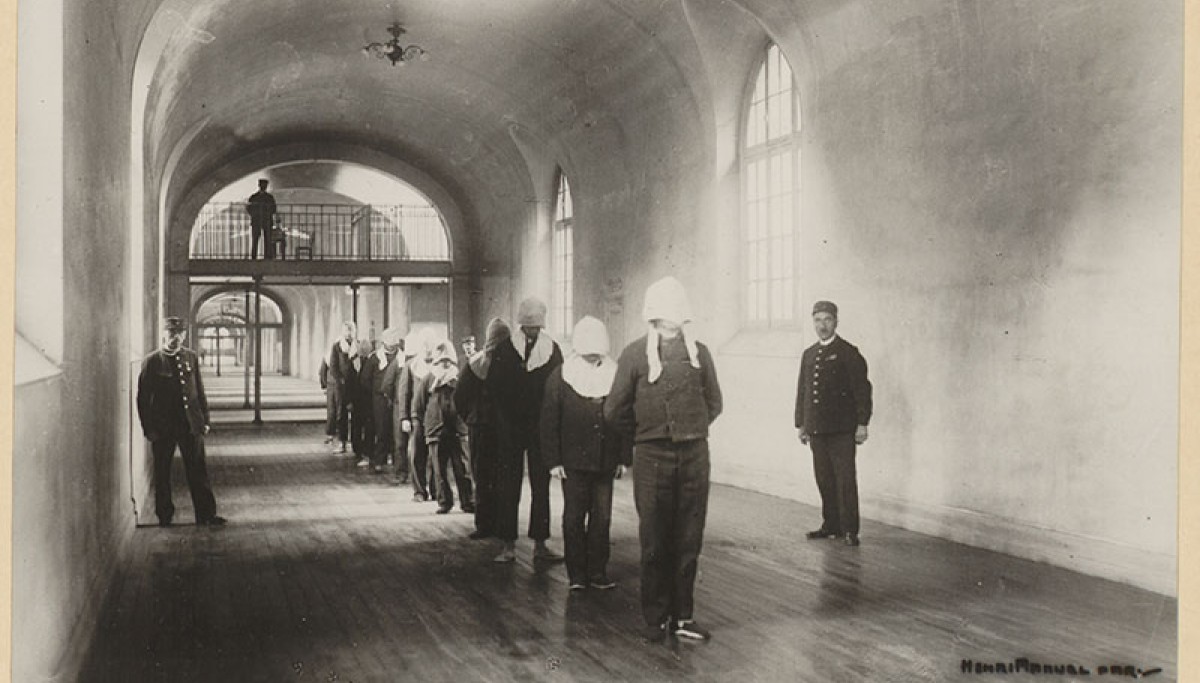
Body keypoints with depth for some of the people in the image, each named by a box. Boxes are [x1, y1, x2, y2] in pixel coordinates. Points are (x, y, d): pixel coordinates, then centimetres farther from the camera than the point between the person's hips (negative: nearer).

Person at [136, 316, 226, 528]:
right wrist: (148, 429, -7)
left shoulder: (191, 357, 7)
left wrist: (204, 419, 6)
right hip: (162, 427, -2)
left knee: (198, 471, 4)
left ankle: (206, 514, 11)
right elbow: (143, 398, -3)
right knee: (162, 474, 7)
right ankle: (164, 516, 21)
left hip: (191, 424, 3)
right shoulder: (152, 362, -4)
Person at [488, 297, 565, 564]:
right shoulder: (505, 349, 0)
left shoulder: (552, 349, 5)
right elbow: (494, 384, -2)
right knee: (508, 484, 0)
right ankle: (508, 544, 7)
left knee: (541, 485, 5)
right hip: (512, 426, -1)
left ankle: (540, 543, 12)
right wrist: (511, 410, -7)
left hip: (541, 425, 1)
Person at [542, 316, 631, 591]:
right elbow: (549, 421, 0)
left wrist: (624, 458, 3)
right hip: (573, 462, -2)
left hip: (605, 462, 2)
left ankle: (598, 572, 14)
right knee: (574, 517, 2)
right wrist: (553, 460, -6)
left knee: (602, 518, 5)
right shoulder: (560, 377, 1)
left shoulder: (615, 376, 6)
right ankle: (576, 574, 10)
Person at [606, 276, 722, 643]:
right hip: (652, 457, -2)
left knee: (688, 540, 5)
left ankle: (682, 616, 15)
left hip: (694, 454, 2)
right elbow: (615, 410, 4)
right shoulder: (635, 353, -1)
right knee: (654, 541, 2)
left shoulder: (698, 351, 6)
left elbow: (713, 403, 17)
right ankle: (656, 618, 13)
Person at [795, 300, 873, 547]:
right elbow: (802, 391, 19)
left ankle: (849, 530, 0)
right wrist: (800, 424, 17)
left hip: (842, 430, -5)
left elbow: (862, 389, -6)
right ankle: (831, 525, 17)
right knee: (824, 480, 8)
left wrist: (862, 424, -11)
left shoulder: (848, 353, -2)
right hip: (816, 429, 5)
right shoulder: (808, 355, 16)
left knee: (845, 480, -5)